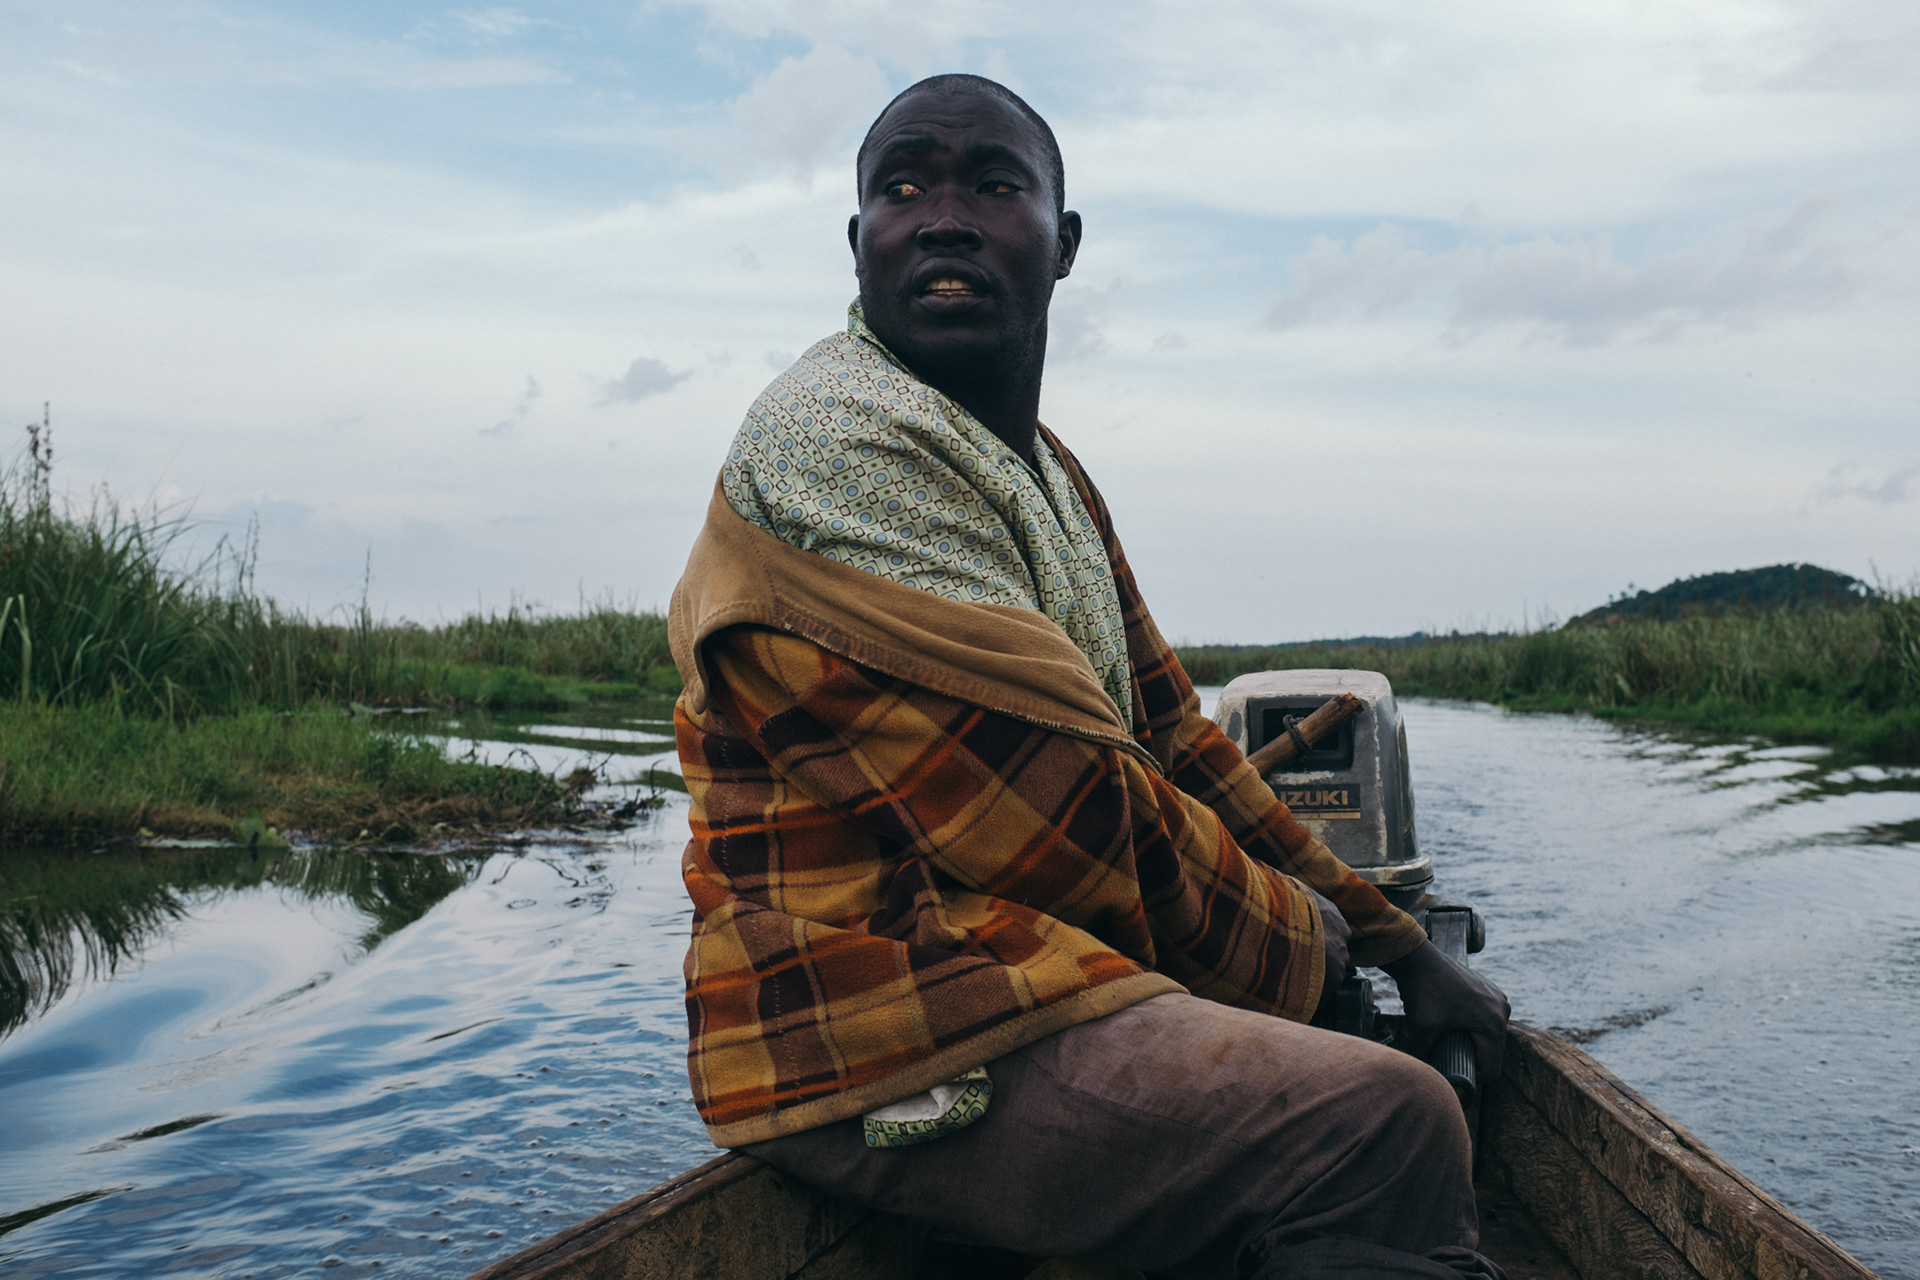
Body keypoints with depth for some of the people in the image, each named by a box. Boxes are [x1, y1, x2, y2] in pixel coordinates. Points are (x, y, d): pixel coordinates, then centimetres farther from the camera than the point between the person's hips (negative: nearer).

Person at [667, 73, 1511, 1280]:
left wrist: (1393, 942, 12)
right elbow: (1064, 815, -20)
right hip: (891, 1050, -10)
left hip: (1047, 975, 10)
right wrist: (1298, 941, -5)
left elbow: (1174, 740, 15)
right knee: (1386, 1124, -22)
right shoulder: (836, 443, -17)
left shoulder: (1047, 470, 16)